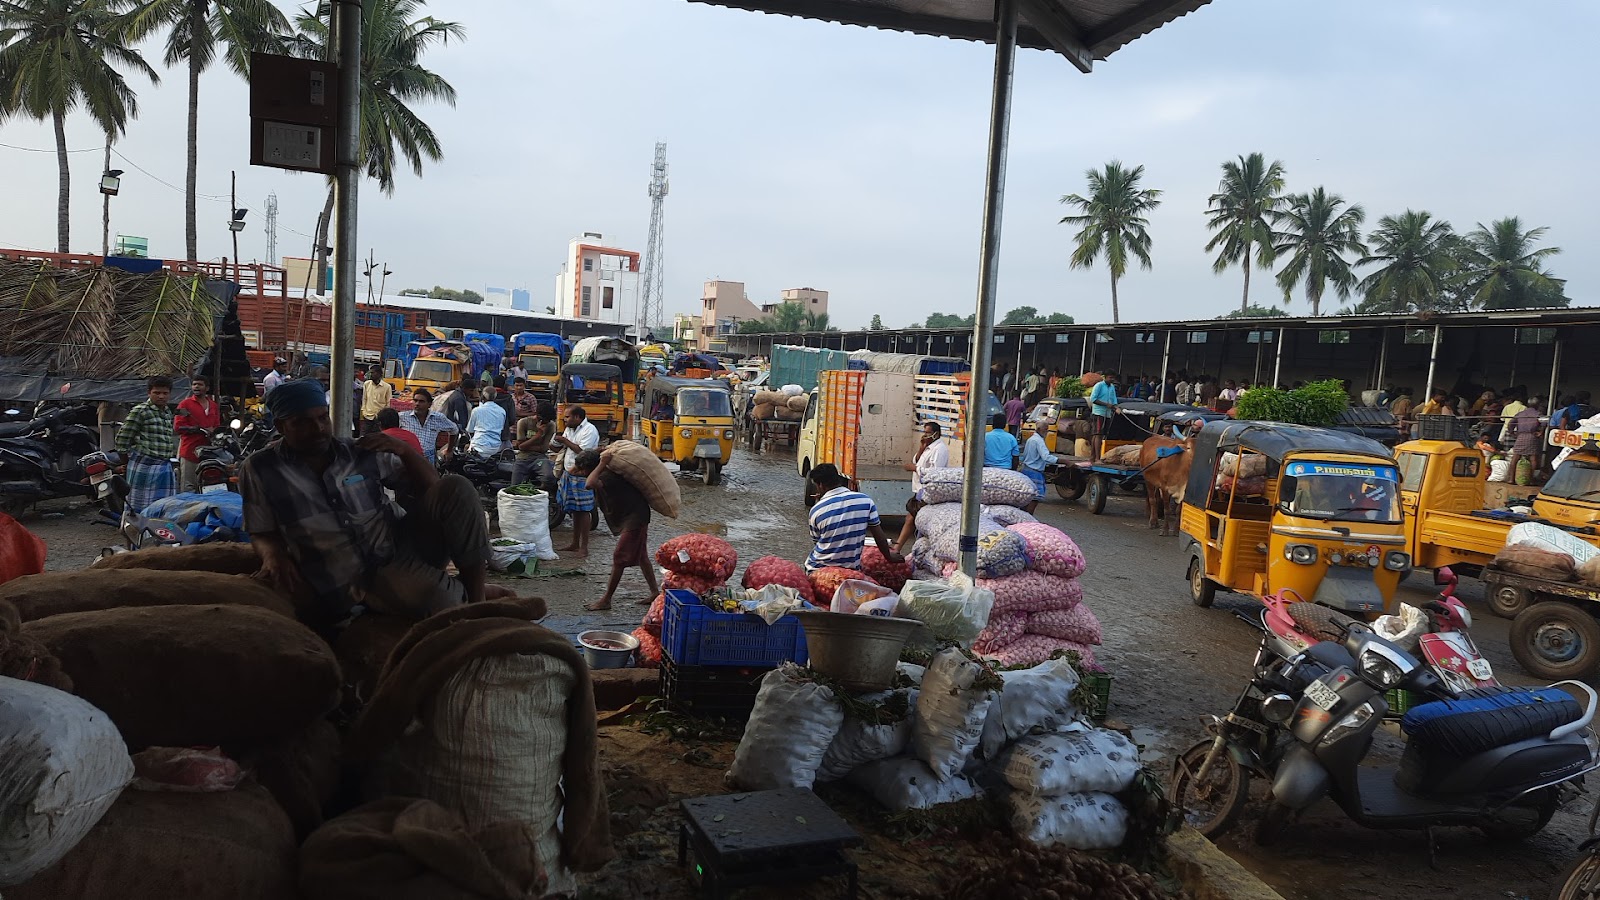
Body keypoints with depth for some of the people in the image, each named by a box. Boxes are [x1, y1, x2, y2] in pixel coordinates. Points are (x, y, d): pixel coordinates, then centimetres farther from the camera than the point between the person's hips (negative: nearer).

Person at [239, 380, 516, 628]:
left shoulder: (362, 453, 5)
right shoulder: (260, 470, 2)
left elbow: (430, 488, 10)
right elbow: (262, 534, 7)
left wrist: (404, 450, -7)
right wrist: (274, 554, -16)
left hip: (401, 545, 4)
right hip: (356, 580, -4)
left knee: (454, 489, -20)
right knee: (434, 597, -37)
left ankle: (476, 593, -15)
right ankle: (472, 595, -2)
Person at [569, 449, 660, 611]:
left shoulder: (608, 475, -24)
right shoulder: (602, 474, 5)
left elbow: (589, 484, -44)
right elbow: (572, 471, 16)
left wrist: (601, 464, -33)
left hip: (634, 517, -11)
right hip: (631, 515, 11)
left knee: (619, 558, -5)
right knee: (641, 556, 16)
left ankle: (606, 600, 2)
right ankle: (655, 592, 23)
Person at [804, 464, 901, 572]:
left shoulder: (816, 510, -7)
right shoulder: (865, 501, -4)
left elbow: (816, 541, 7)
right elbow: (879, 536, 2)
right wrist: (889, 557, 19)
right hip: (851, 569, 4)